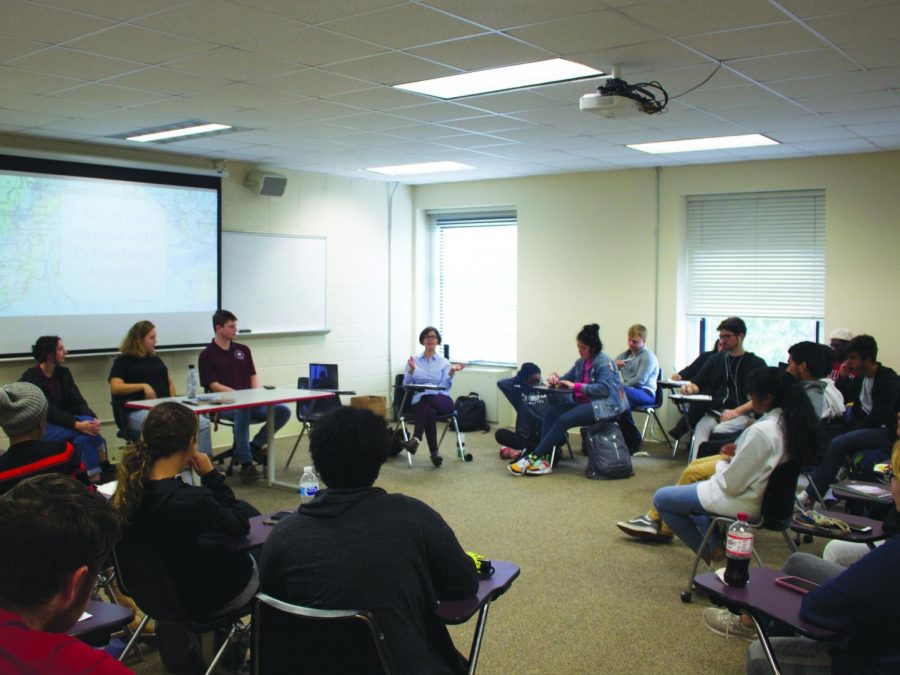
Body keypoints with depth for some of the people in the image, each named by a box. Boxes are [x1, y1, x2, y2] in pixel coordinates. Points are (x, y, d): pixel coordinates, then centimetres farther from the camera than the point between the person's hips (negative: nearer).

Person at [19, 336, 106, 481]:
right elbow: (48, 410, -23)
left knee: (85, 437, -28)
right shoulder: (30, 379, -14)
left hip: (63, 423, 6)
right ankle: (100, 450, -11)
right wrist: (77, 424, -36)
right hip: (39, 429, -6)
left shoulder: (63, 373, 6)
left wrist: (93, 419, -22)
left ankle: (94, 479, -25)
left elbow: (77, 402, -1)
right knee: (84, 429, -31)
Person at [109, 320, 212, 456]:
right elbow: (115, 388, -7)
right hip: (139, 411, -6)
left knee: (203, 423, -20)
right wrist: (143, 386, -16)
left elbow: (170, 383, 30)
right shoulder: (123, 361, 7)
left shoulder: (155, 359, 26)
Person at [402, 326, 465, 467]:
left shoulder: (444, 362, 14)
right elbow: (406, 385, 4)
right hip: (419, 401, 1)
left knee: (427, 398, -38)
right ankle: (434, 452, -38)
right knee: (430, 412, -37)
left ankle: (416, 438, -52)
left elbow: (445, 386, 0)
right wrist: (412, 370, -13)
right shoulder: (414, 361, 14)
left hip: (442, 400, -1)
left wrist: (451, 372, -18)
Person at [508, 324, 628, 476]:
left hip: (603, 405, -8)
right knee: (550, 413, -15)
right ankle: (544, 460, -23)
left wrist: (576, 386, -22)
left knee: (563, 420, -27)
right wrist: (556, 379, -6)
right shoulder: (581, 362, 14)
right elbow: (567, 380, 18)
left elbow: (604, 389, -21)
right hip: (585, 403, 8)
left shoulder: (604, 363, -10)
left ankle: (533, 458, -24)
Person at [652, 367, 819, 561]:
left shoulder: (761, 431, -29)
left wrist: (721, 464, -3)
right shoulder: (793, 423, -4)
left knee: (661, 498, 4)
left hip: (743, 502, -9)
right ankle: (715, 546, 18)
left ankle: (711, 552, 13)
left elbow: (731, 484, -22)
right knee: (693, 489, 32)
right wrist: (738, 451, 2)